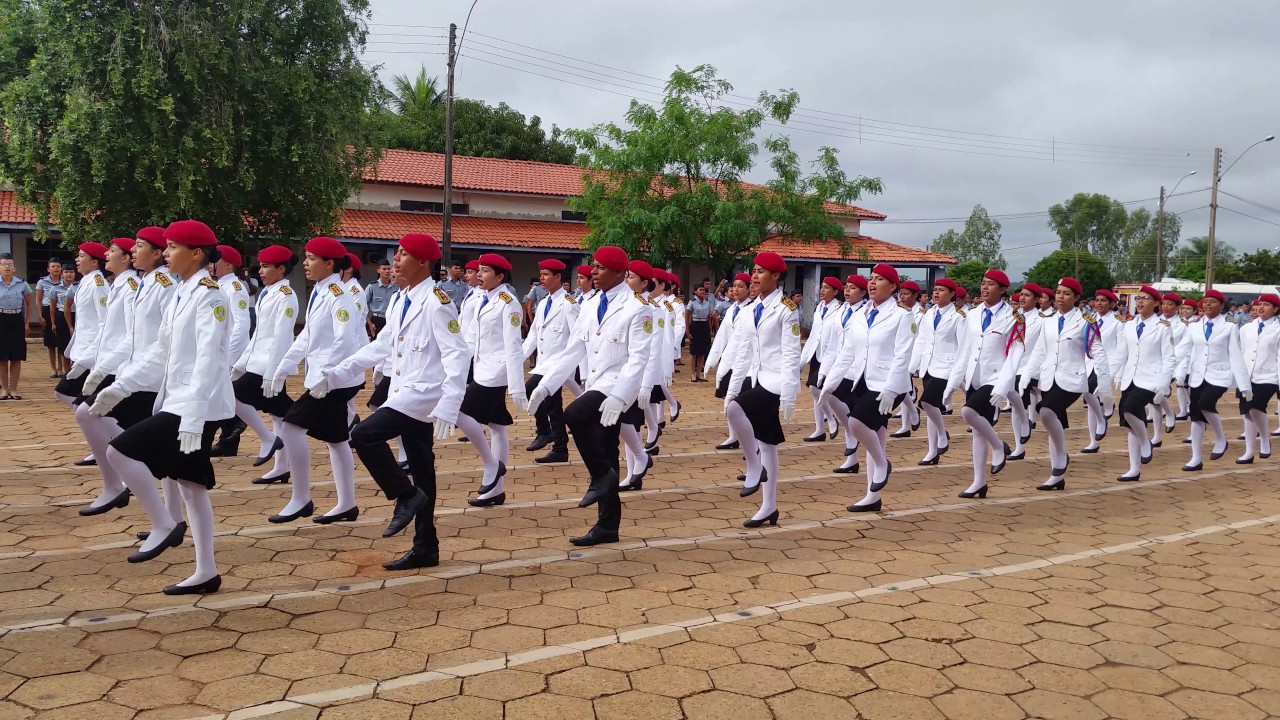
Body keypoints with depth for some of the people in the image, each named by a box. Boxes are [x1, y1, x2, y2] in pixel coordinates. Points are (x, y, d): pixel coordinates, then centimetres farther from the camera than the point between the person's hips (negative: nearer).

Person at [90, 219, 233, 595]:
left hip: (198, 406, -9)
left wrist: (192, 417, -27)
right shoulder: (182, 294, 14)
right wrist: (119, 387, 18)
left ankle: (163, 526, 1)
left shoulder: (208, 295, -14)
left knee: (120, 450, -12)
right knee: (191, 484, 10)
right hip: (179, 402, 10)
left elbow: (208, 360, -22)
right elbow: (161, 352, 20)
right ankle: (206, 572, 16)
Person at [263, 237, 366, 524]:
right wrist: (281, 369, 17)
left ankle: (300, 500, -2)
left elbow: (345, 341, -24)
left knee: (291, 426, -13)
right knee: (335, 438, 12)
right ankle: (347, 505, 19)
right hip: (324, 377, 10)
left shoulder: (338, 295, -15)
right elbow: (306, 337, 18)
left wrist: (324, 377, -26)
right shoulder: (318, 293, 13)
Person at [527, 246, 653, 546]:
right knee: (605, 461, 10)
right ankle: (606, 527, 19)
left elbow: (638, 358, -16)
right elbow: (572, 351, 12)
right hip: (595, 388, 7)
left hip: (616, 390, -7)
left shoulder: (637, 307, -9)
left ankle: (601, 475, -10)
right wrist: (545, 385, 5)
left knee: (573, 415, -31)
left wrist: (618, 396, -28)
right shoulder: (589, 306, 11)